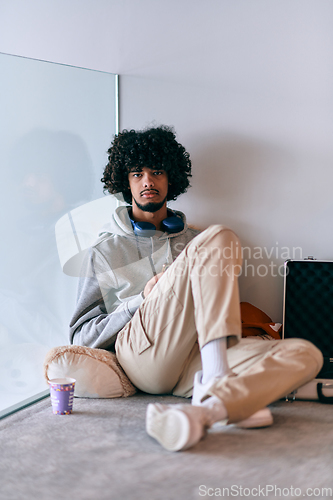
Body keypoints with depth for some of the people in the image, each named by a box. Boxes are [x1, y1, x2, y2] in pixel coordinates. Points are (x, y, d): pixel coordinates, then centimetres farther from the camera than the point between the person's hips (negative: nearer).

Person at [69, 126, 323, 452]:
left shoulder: (194, 241, 30)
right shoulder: (104, 252, 21)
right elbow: (81, 336, 13)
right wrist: (142, 300, -1)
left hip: (193, 362, 4)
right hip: (140, 349, -4)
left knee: (306, 354, -23)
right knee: (218, 238, -21)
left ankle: (205, 409, -50)